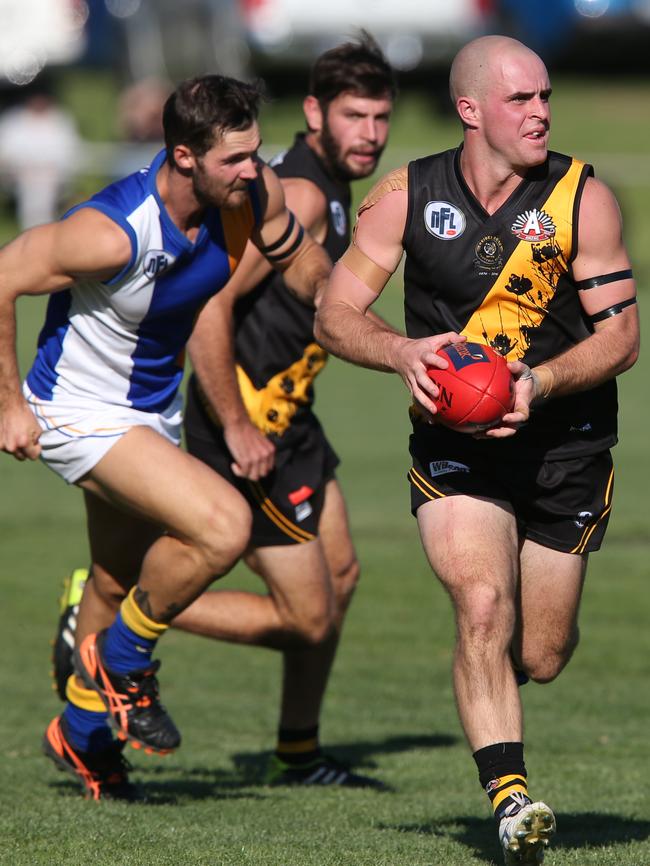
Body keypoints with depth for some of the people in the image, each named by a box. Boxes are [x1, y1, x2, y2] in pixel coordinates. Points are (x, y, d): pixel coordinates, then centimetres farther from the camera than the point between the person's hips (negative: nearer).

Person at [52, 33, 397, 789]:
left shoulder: (327, 190, 10)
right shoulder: (301, 196, -21)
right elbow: (207, 304, -29)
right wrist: (235, 429, -25)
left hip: (286, 418, 10)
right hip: (251, 424, -10)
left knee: (339, 574, 19)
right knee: (307, 619, -6)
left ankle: (298, 754, 32)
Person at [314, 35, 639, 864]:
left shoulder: (582, 197, -9)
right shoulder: (408, 196, -5)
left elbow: (621, 335, -9)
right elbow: (335, 314, -2)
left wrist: (541, 382, -26)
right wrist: (404, 352, -22)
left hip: (565, 445, 0)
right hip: (453, 444, 0)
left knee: (540, 657, 7)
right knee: (481, 604, -24)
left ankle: (488, 673, 44)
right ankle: (509, 797, -22)